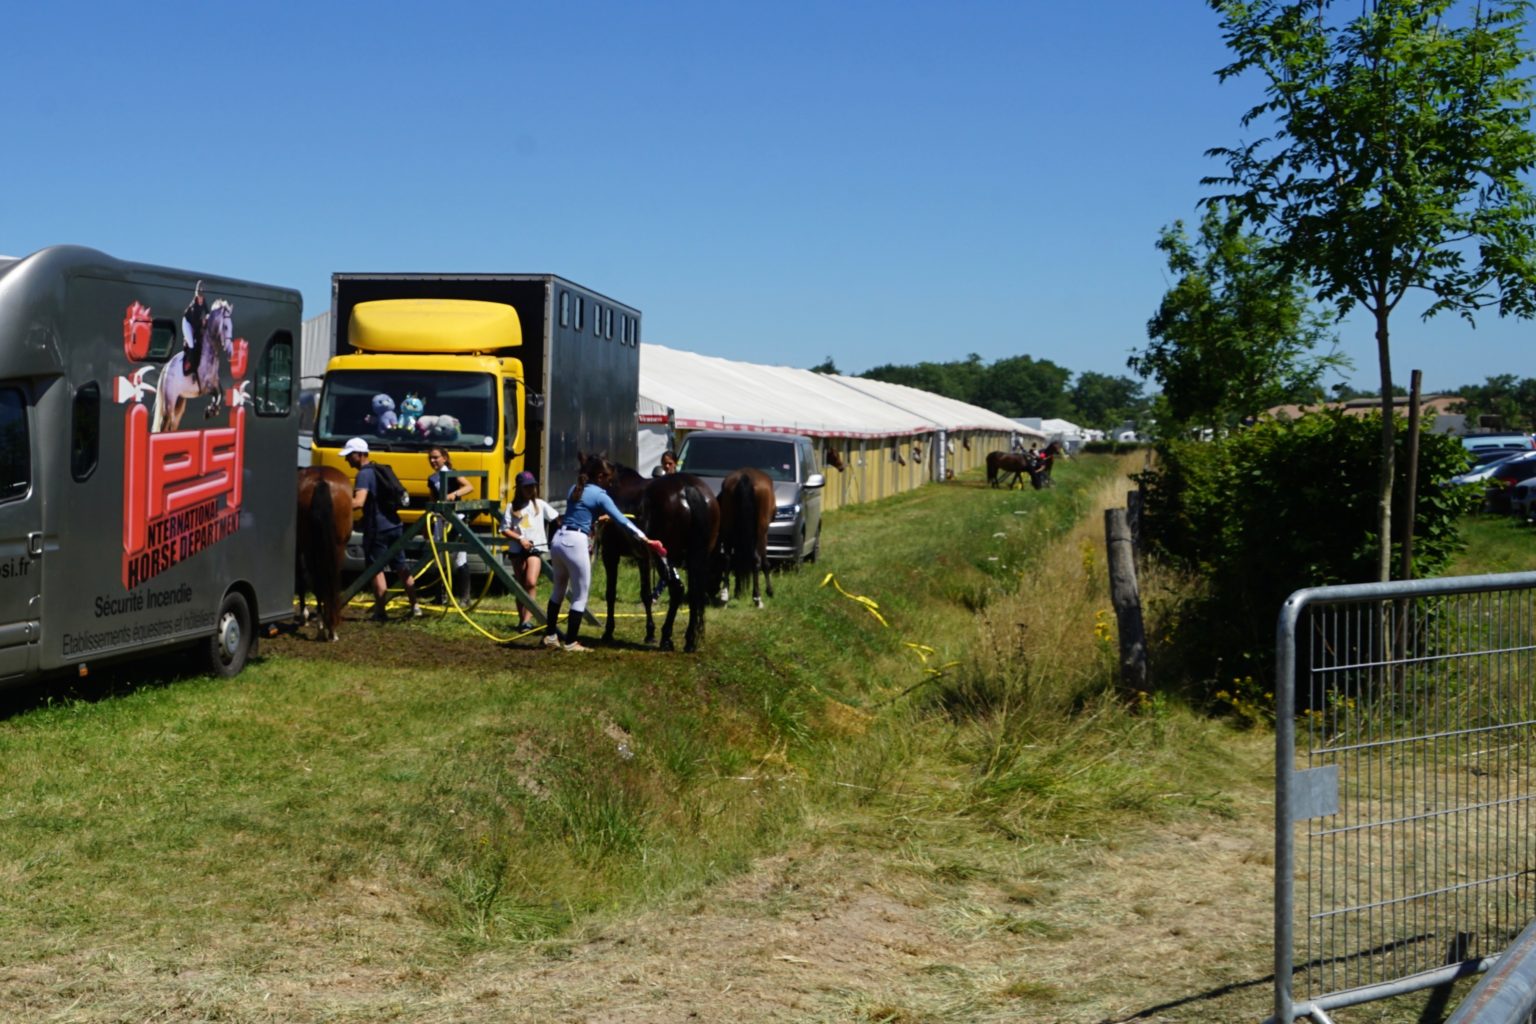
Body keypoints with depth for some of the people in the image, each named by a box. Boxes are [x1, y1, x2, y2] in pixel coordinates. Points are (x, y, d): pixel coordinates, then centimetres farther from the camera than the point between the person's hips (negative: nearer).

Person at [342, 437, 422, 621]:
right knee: (401, 567, 15)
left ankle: (380, 611, 3)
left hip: (377, 529, -8)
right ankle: (415, 606, 16)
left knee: (376, 570, 1)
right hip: (394, 525, 8)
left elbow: (358, 502, -29)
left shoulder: (364, 475, -14)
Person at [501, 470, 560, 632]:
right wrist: (520, 539, -11)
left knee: (531, 582, -18)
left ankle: (526, 620, -17)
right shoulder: (512, 506, 4)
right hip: (518, 550, 2)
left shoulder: (540, 504, 5)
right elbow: (505, 529, 1)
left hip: (536, 548, -2)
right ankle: (523, 620, 15)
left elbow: (557, 518, -1)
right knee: (521, 586, 7)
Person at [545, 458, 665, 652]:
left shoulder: (575, 489, 16)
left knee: (559, 590, 22)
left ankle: (551, 636, 27)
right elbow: (622, 521, -10)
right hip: (576, 543, -8)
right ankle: (570, 643, 7)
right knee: (580, 596, 3)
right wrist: (647, 541, -10)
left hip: (558, 539, 8)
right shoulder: (600, 496, -6)